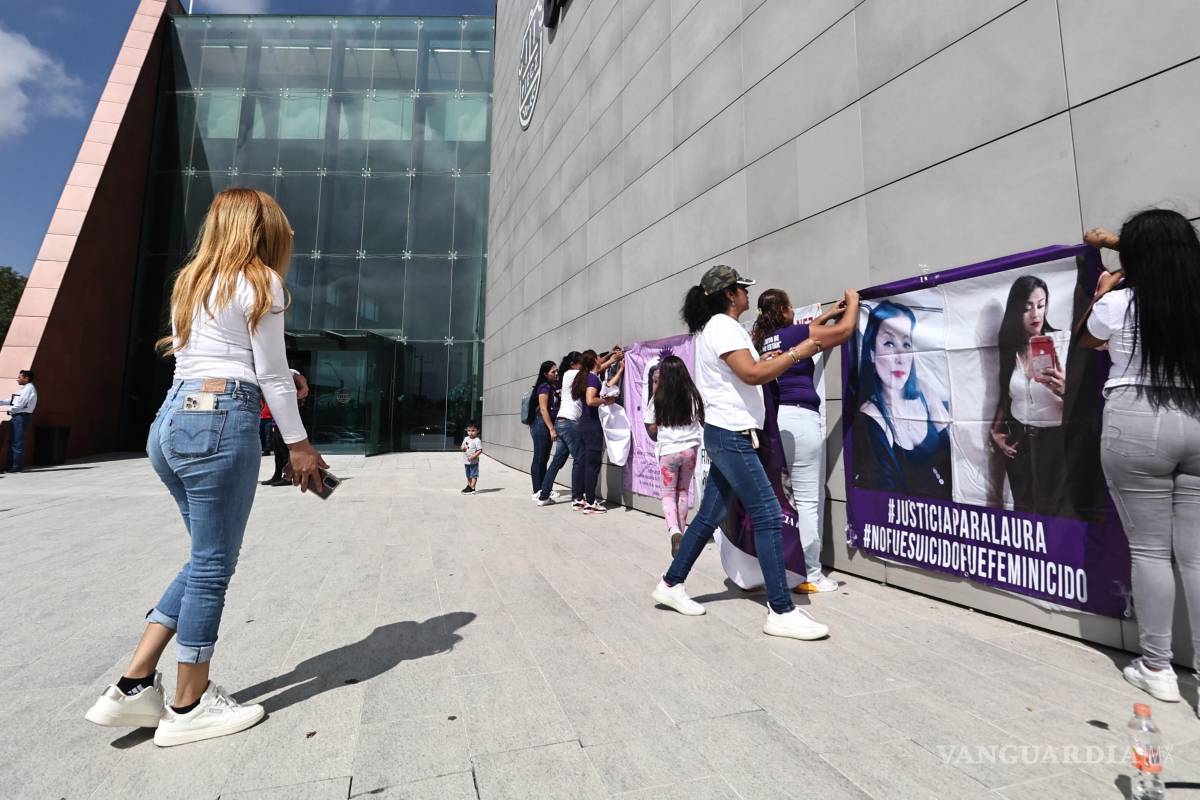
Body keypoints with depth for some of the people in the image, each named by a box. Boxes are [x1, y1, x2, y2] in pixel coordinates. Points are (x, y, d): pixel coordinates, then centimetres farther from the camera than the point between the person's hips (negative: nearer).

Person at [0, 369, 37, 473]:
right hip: (17, 416, 10)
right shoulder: (24, 388, 20)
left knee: (18, 442, -7)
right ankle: (11, 465, 17)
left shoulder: (29, 388, -11)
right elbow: (12, 400, 20)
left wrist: (11, 410, 0)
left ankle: (17, 466, -3)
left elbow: (21, 403, -16)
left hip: (22, 416, -10)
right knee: (12, 441, 12)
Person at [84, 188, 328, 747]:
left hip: (172, 419, 9)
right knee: (213, 566, 2)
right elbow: (271, 373, -7)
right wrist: (299, 443, -2)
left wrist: (281, 382, 23)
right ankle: (189, 708, 16)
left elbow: (197, 359, 18)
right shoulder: (260, 282, -3)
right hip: (221, 422, -9)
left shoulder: (191, 281, 20)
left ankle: (135, 686, 21)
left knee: (205, 559, 19)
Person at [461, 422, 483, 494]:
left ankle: (472, 488, 1)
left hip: (473, 462, -8)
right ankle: (468, 486, 33)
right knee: (468, 475, 20)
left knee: (474, 475, -2)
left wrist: (473, 456, -28)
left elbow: (480, 450, -18)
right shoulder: (466, 439, 8)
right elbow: (462, 446, 18)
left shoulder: (477, 440, -15)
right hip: (466, 461, 8)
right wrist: (462, 448, -6)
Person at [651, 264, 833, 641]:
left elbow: (747, 370, 20)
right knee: (768, 517, -8)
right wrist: (797, 352, -13)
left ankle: (671, 584, 23)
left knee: (709, 516, 13)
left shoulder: (722, 328, 20)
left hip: (726, 435, 10)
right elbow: (752, 374, -22)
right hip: (732, 435, -10)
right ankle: (781, 612, -1)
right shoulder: (722, 326, -12)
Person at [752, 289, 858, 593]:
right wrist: (853, 302, 22)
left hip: (772, 419, 7)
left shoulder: (762, 341, 14)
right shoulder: (792, 334, -5)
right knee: (808, 500, -1)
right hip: (799, 419, -7)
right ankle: (809, 575, 5)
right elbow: (845, 330, 3)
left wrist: (827, 315, 39)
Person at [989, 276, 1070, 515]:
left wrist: (1064, 391, -36)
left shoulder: (1064, 341, -13)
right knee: (1022, 510, 13)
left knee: (1049, 511, 3)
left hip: (1055, 439, -4)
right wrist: (995, 430, 6)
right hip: (1017, 440, 4)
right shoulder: (1011, 348, 2)